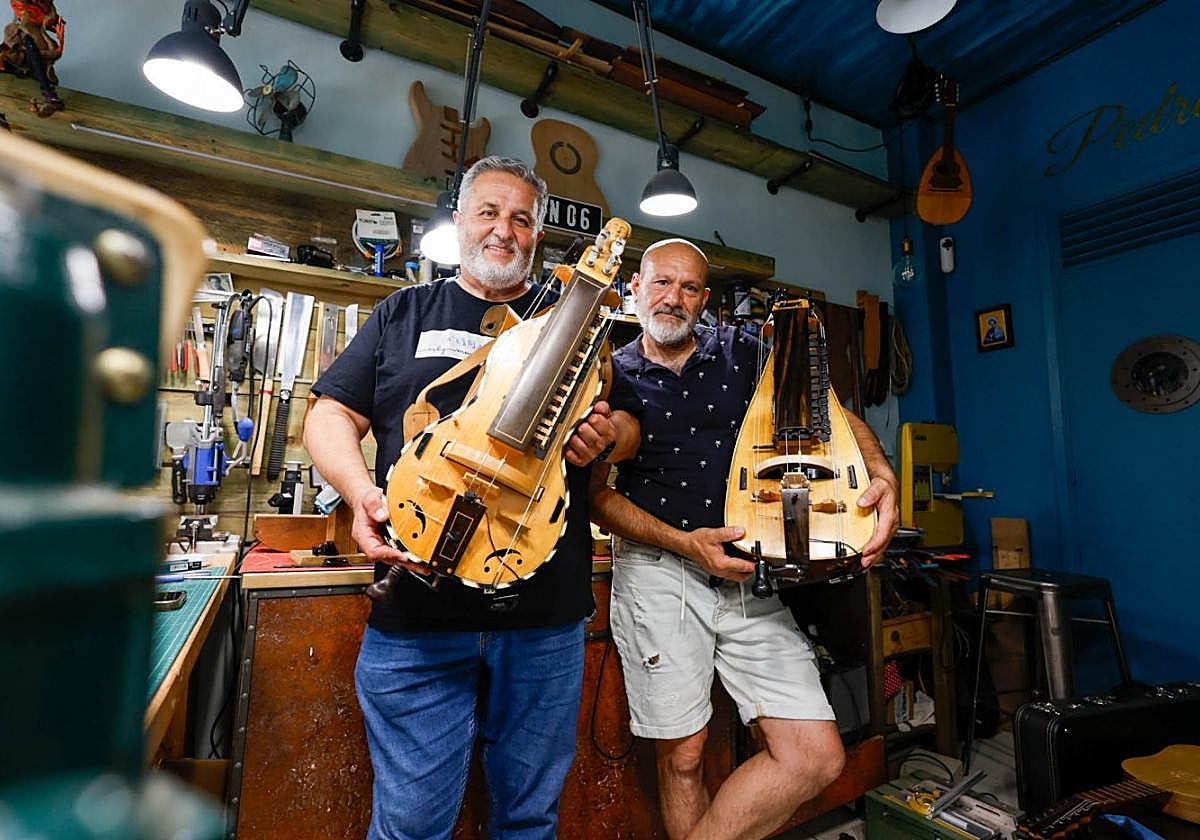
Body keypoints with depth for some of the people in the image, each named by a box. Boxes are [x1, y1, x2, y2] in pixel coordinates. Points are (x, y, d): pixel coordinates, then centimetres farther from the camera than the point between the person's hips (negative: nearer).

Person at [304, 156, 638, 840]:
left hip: (546, 611, 2)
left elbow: (629, 426, 13)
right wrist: (363, 492, -13)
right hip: (416, 610, 0)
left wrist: (608, 435, -12)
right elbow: (332, 414, 7)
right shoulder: (404, 313, 10)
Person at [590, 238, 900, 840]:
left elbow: (833, 416, 9)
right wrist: (684, 543, -13)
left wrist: (882, 475, -12)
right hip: (657, 570, -2)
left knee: (817, 756, -1)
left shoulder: (744, 354, 8)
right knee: (682, 755, 6)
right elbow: (596, 492, 0)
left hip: (749, 569, 3)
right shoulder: (612, 377, 3)